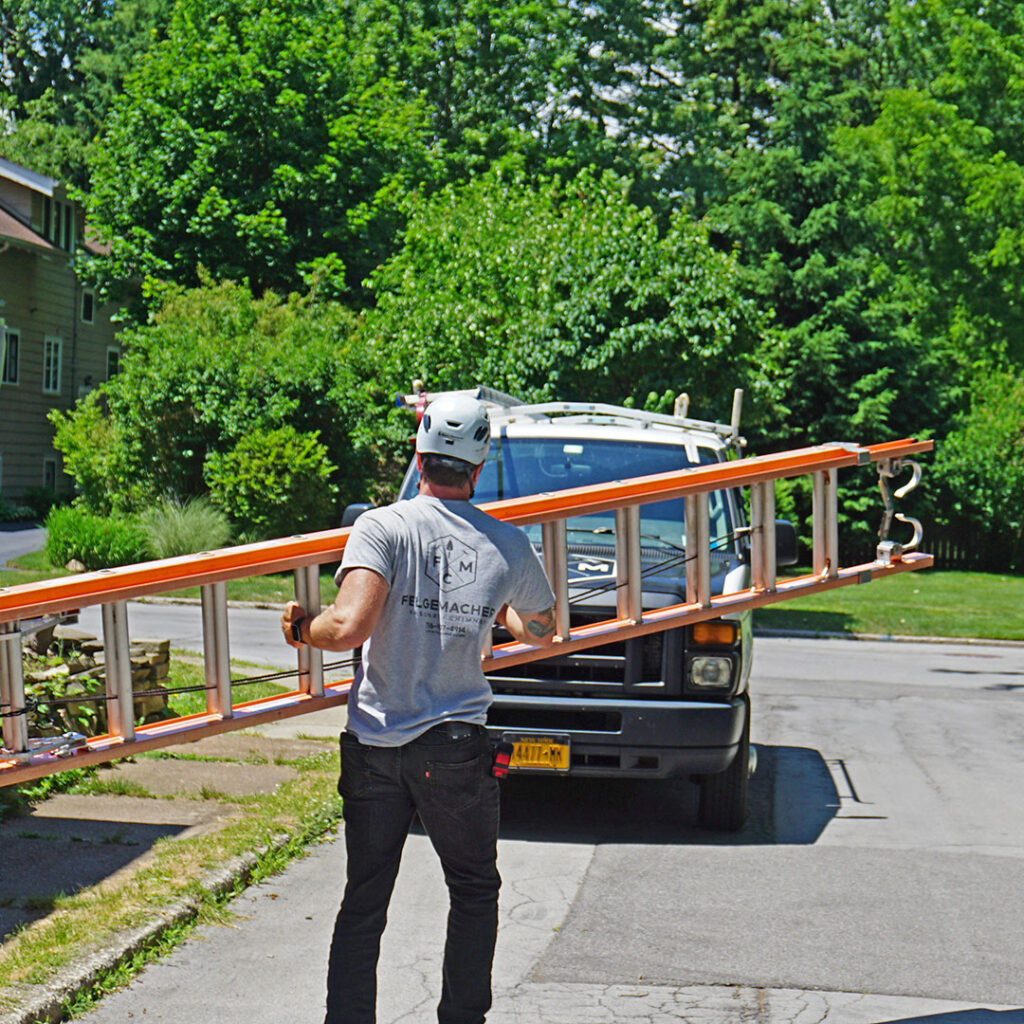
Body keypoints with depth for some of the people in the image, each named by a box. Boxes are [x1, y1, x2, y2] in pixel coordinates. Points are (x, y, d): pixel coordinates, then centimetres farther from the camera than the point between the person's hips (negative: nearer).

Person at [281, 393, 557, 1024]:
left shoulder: (383, 527, -9)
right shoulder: (509, 546, 0)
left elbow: (349, 627, -23)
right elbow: (543, 632, 18)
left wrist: (301, 628, -2)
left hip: (373, 747, 0)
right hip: (456, 747, 1)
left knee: (363, 904, 11)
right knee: (475, 892, 19)